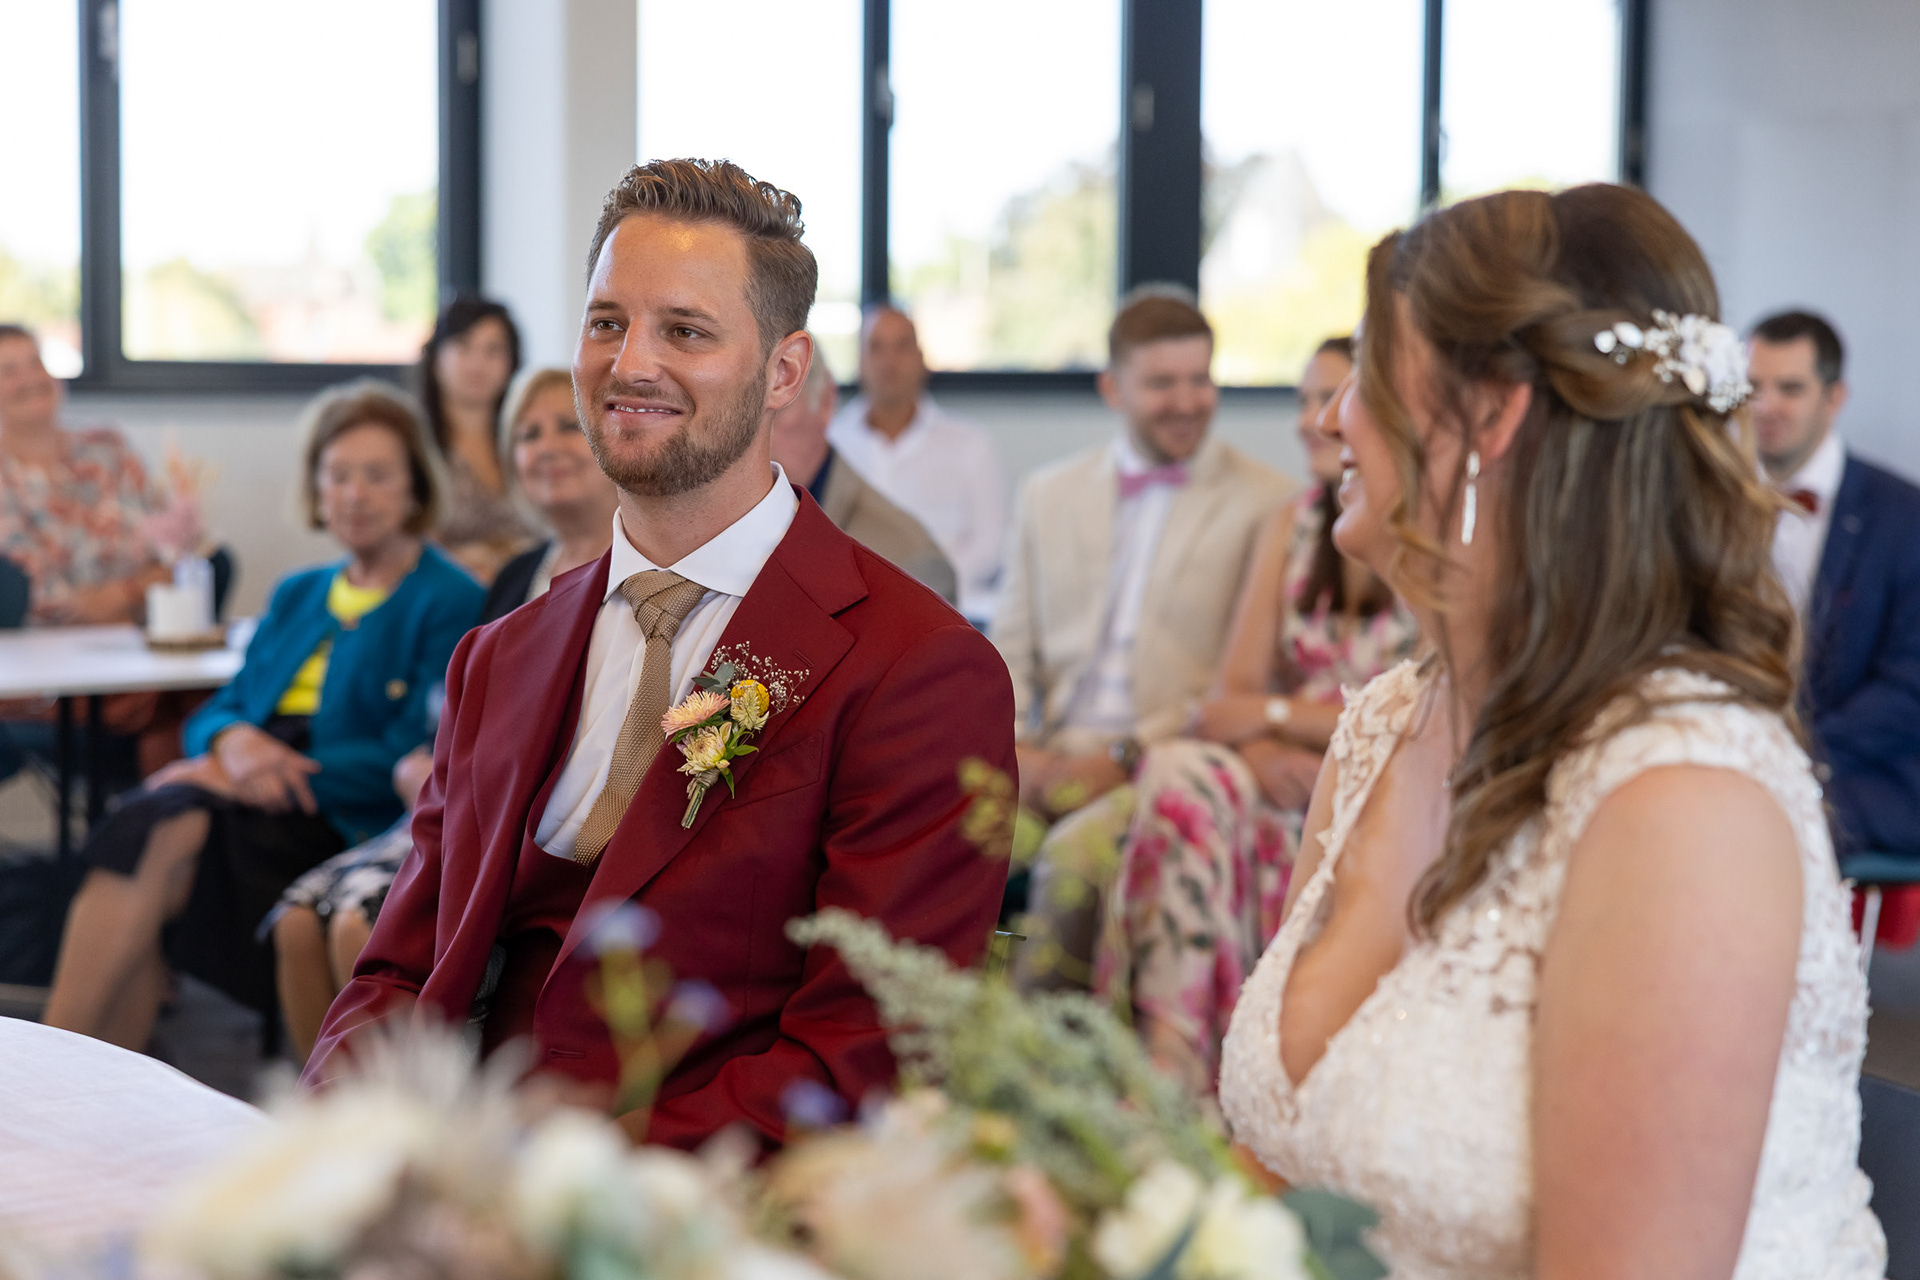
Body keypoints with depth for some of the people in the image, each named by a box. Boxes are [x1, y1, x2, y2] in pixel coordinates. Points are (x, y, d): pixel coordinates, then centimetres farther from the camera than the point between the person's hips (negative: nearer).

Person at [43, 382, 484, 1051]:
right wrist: (235, 739, -6)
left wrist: (277, 772, -15)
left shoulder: (448, 601, 2)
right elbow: (218, 709, 19)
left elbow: (412, 758, -8)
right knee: (148, 827, -28)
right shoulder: (296, 595, 26)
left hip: (343, 821, -6)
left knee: (161, 839, -31)